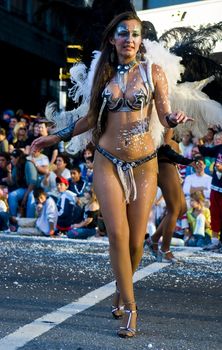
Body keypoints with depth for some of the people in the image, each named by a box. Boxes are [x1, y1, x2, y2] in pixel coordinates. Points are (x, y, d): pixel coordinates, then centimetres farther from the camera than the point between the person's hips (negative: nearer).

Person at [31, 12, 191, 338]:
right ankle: (129, 308, 2)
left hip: (143, 164, -1)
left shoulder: (153, 72, 2)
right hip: (107, 162, 1)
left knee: (136, 239, -1)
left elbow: (165, 116, 0)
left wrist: (176, 118, -24)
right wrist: (55, 137, 17)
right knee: (118, 234, -9)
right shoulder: (104, 74, 7)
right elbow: (92, 118, 15)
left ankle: (122, 291, 27)